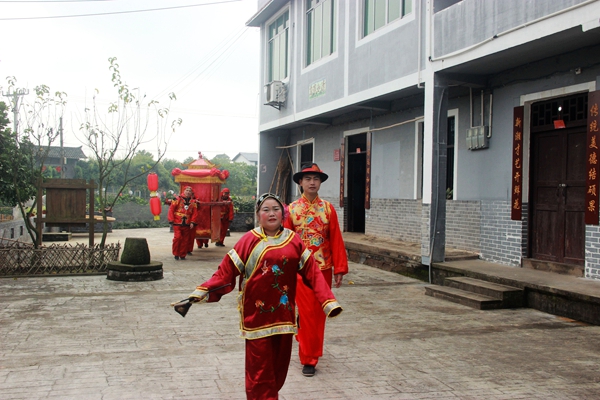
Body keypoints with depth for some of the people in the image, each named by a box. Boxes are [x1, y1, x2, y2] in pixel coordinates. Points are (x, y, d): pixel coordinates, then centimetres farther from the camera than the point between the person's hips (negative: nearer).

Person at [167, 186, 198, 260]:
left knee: (185, 240, 5)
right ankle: (176, 254, 2)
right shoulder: (177, 199, -3)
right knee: (177, 237, -13)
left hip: (187, 224, 4)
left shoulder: (193, 202, 9)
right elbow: (171, 210, -3)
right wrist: (171, 220, -7)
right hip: (177, 223, -4)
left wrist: (192, 222, -1)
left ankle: (182, 255, 16)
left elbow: (194, 213, 8)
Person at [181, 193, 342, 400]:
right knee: (259, 366, 1)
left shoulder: (293, 240, 3)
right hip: (257, 313, -3)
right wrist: (201, 293, -17)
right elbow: (226, 271, -9)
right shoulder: (249, 241, -5)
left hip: (284, 314, 3)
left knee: (280, 363, 13)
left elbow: (312, 272, 1)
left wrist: (329, 302, -6)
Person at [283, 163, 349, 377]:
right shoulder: (292, 209, -1)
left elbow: (336, 239, 0)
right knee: (307, 313, 0)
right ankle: (309, 359, 11)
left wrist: (339, 268, -4)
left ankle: (310, 351, 28)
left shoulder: (328, 208, 1)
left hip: (324, 268, 2)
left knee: (319, 313, 10)